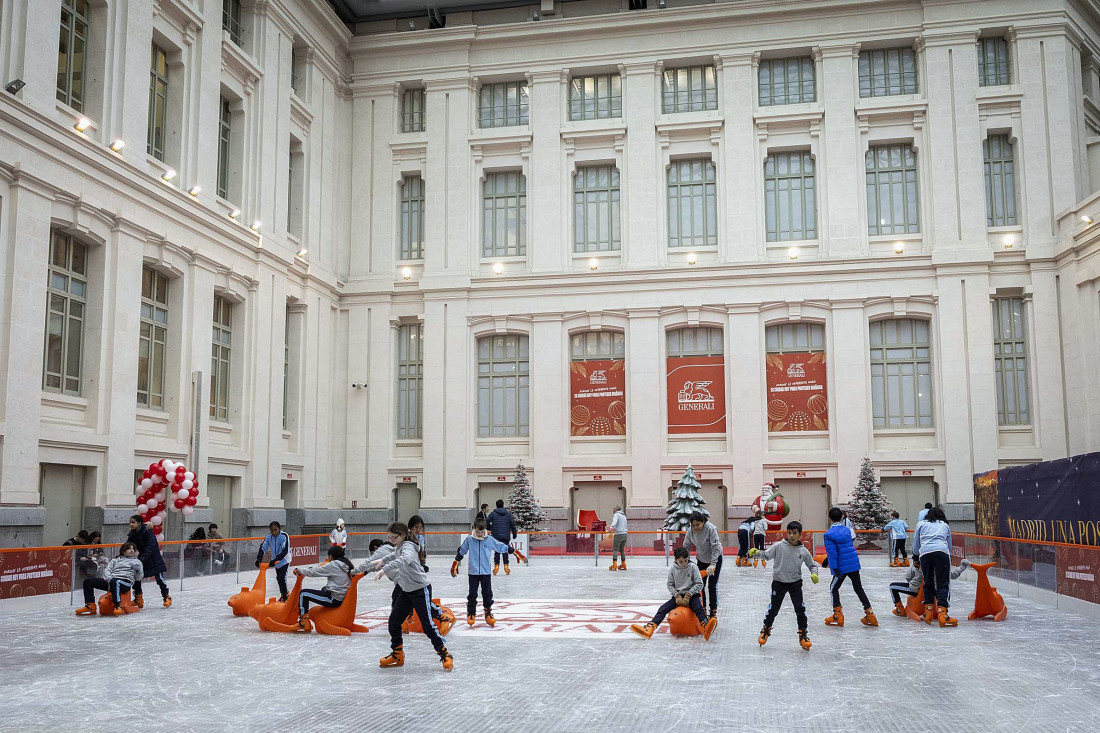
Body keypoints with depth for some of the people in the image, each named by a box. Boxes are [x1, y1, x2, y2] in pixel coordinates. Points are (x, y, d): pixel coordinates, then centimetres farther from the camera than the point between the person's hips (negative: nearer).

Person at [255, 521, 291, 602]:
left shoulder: (284, 536, -26)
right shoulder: (269, 536, -11)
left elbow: (285, 551, -31)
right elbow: (262, 547, -10)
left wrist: (274, 560, -37)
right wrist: (258, 559, -23)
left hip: (284, 559, -6)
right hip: (275, 560, 6)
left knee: (282, 577, -13)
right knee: (278, 577, 16)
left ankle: (285, 596, -1)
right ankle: (284, 593, 35)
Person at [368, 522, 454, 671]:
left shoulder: (408, 546, -19)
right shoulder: (399, 547, 8)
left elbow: (405, 559, -43)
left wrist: (384, 569, -49)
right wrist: (382, 560, 33)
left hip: (419, 589, -9)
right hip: (406, 590, 9)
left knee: (427, 624, -9)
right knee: (394, 621, 9)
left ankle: (445, 655, 0)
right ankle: (397, 655, 23)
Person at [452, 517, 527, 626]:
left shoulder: (490, 540, -3)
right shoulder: (469, 539, -5)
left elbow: (503, 547, 3)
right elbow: (461, 552, 7)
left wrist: (516, 553, 2)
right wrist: (455, 565, 11)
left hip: (486, 572, 1)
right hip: (473, 572, -1)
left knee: (487, 594, 5)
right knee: (472, 594, 4)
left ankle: (488, 613, 17)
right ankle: (471, 614, 17)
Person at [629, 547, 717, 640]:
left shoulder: (693, 567, -8)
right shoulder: (673, 569, -1)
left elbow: (699, 584, -8)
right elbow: (670, 584, 7)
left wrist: (688, 595, -14)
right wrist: (677, 596, -8)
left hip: (692, 594, -4)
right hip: (678, 595, 4)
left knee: (698, 608, -33)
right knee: (663, 608, -13)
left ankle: (706, 628, -59)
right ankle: (649, 628, -24)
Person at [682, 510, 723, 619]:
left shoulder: (711, 529, -29)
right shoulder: (690, 531, -14)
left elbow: (715, 548, -29)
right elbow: (686, 547, -5)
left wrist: (712, 565, -33)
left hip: (715, 559, -5)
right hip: (701, 560, 5)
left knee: (712, 586, -5)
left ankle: (713, 612, 5)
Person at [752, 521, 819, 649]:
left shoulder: (803, 551, -6)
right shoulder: (779, 546, -11)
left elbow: (812, 565, 5)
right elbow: (766, 555, -7)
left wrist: (814, 574, -14)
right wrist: (756, 552, -25)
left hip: (795, 582, 1)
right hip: (779, 582, -1)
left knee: (800, 609, -5)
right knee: (773, 609, 8)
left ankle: (803, 634, 12)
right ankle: (765, 630, 32)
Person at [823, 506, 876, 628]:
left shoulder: (829, 535, -12)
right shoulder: (847, 530, 8)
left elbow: (832, 553, -16)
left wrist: (835, 569, -15)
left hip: (842, 567, -6)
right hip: (854, 564, 6)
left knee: (833, 588, 12)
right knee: (858, 588, 16)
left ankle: (838, 615, 9)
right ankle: (870, 615, 16)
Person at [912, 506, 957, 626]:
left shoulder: (921, 524, 28)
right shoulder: (945, 525, 30)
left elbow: (915, 549, 25)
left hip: (925, 553, 1)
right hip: (942, 552, -1)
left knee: (928, 583, 13)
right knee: (943, 584, -3)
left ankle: (928, 611, 11)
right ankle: (942, 614, -16)